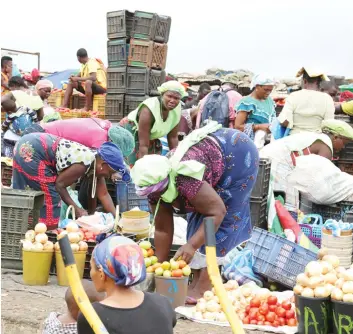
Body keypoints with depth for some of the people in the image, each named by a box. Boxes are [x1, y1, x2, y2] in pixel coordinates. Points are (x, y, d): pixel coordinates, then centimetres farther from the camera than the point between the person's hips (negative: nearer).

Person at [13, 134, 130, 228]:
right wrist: (77, 210, -11)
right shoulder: (84, 164, -23)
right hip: (31, 151, -10)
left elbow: (104, 194, 8)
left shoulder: (95, 161, 5)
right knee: (50, 198, -5)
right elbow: (59, 184, -16)